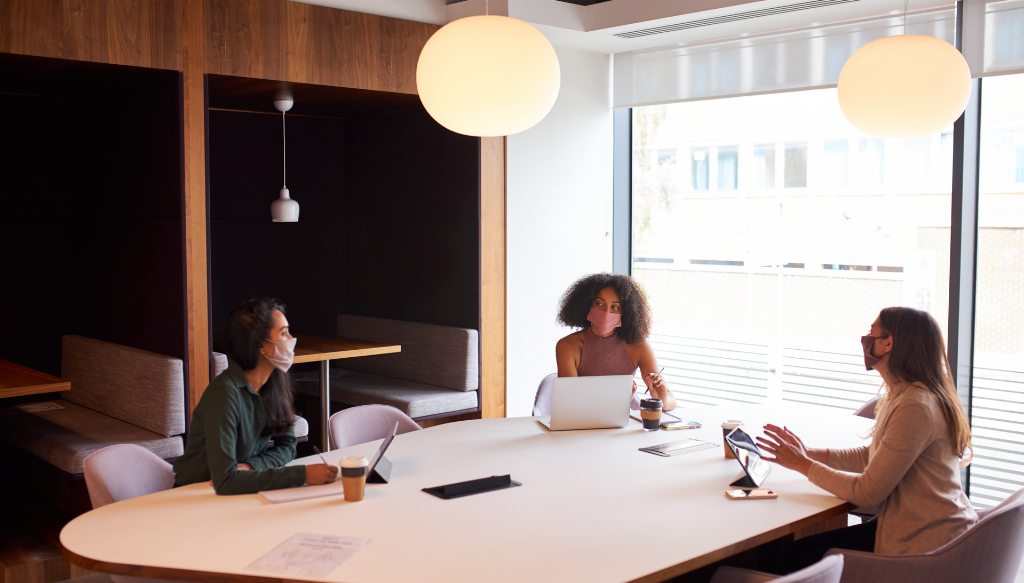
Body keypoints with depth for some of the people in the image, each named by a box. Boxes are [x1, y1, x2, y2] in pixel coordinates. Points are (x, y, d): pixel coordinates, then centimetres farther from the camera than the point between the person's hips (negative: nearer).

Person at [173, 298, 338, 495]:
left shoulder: (275, 382, -1)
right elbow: (225, 481, -31)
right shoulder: (225, 393, -24)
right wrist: (303, 474, -30)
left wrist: (252, 466, -16)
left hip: (242, 493, 7)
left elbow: (287, 445, 5)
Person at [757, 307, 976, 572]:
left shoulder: (915, 406, -25)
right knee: (795, 552, 8)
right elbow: (871, 456, 19)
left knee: (799, 565, -4)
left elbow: (867, 493, -22)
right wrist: (810, 453, 8)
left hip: (923, 547, -10)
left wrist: (804, 465, -9)